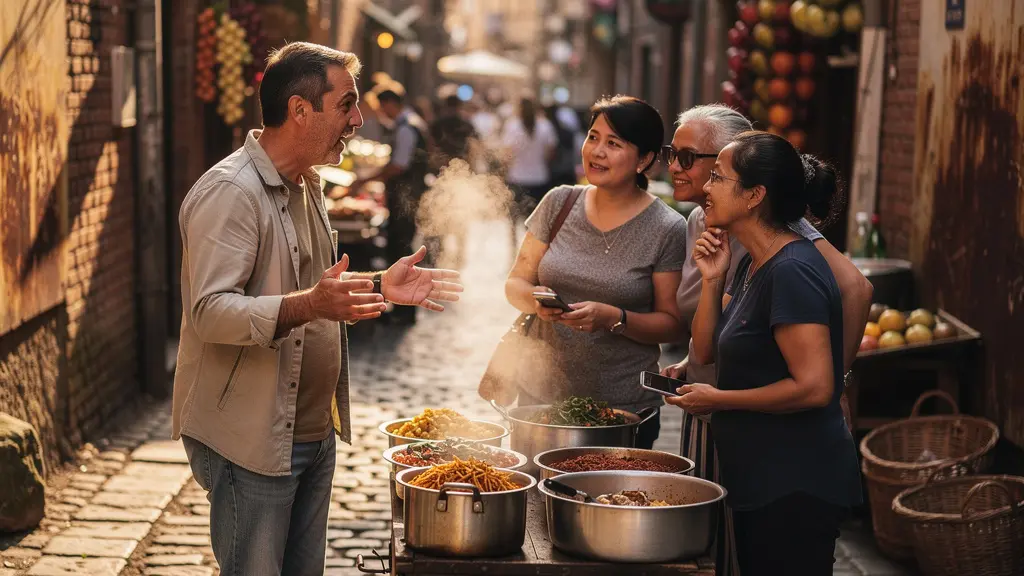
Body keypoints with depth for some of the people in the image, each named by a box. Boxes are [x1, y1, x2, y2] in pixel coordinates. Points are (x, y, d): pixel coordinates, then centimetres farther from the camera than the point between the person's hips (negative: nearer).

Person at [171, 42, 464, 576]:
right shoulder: (229, 191, -17)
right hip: (249, 439, -9)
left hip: (313, 431, 9)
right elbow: (210, 311, -26)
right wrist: (306, 306, -39)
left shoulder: (305, 187, 15)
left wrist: (378, 288, 9)